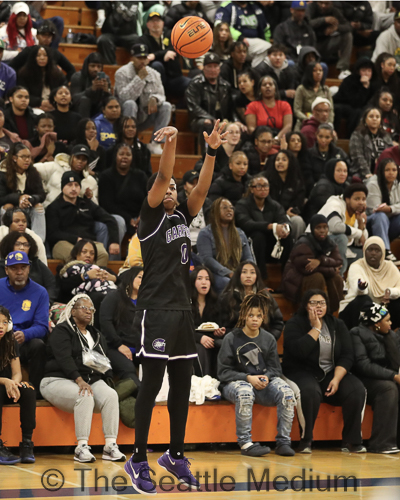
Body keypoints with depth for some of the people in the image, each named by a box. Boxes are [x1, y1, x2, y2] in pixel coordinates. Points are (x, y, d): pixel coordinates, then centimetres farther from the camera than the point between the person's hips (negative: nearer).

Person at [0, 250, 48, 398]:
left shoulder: (39, 292, 4)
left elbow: (41, 327, -2)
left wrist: (25, 335, -25)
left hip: (23, 343, 1)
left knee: (38, 345, -33)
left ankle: (35, 392, -21)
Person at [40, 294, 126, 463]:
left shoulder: (96, 335, 23)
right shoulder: (62, 331, 0)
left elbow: (105, 362, 19)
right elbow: (65, 359, -16)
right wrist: (79, 380, -30)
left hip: (93, 380, 6)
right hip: (59, 380, -6)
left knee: (111, 395, -25)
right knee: (85, 397, -36)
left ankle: (111, 445, -30)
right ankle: (82, 448, -36)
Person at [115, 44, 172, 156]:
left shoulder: (154, 74, 3)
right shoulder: (122, 73, -11)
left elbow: (161, 95, 0)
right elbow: (124, 97, -24)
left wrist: (154, 99, -26)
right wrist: (139, 78, -27)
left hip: (145, 117, 4)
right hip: (126, 117, -4)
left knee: (166, 106, -16)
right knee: (130, 104, -35)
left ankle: (154, 144, -17)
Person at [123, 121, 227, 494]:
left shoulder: (182, 217, 14)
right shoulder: (150, 216, -3)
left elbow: (201, 189, 4)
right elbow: (160, 178, -17)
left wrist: (211, 151, -7)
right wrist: (170, 142, -31)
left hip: (182, 308, 7)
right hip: (155, 309, -7)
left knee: (181, 385, 9)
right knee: (152, 383, -7)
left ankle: (175, 455, 19)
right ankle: (138, 460, -3)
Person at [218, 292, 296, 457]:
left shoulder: (269, 339, 11)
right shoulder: (232, 339, -1)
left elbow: (275, 369, 11)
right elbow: (224, 372, -5)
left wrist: (266, 377, -13)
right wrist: (248, 378, -18)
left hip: (264, 382, 4)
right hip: (236, 382, -4)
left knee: (286, 393, -26)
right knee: (245, 393, -40)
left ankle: (283, 441, -20)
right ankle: (245, 442, -31)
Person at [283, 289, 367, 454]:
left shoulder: (337, 325, 12)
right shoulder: (295, 324, -1)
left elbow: (347, 356, 4)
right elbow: (299, 351, -20)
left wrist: (336, 379, -12)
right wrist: (316, 328, -12)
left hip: (332, 373, 4)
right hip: (301, 373, -4)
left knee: (357, 390, -23)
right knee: (311, 391, -39)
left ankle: (351, 441, -14)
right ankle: (305, 441, -25)